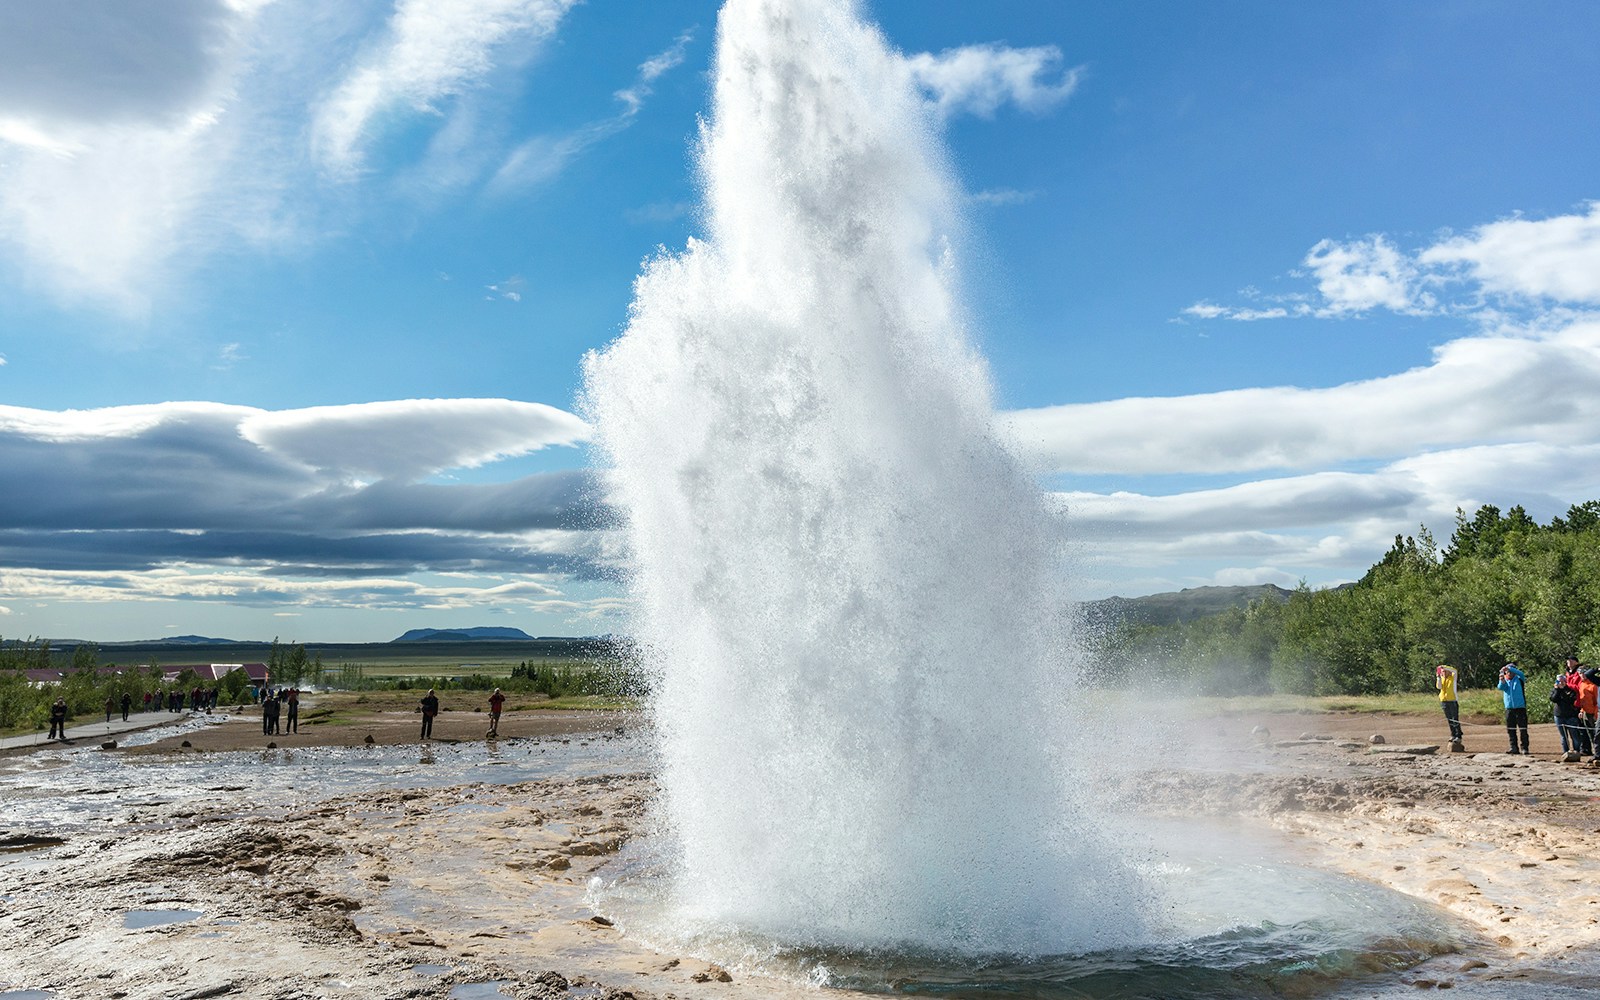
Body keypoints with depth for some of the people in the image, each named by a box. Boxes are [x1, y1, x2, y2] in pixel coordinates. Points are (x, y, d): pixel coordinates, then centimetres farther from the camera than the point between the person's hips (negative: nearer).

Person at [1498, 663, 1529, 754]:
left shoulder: (1518, 679, 4)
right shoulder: (1504, 680, 10)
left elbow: (1521, 674, -18)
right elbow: (1500, 687, -10)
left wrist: (1509, 668, -27)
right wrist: (1502, 681, -31)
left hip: (1520, 707, -3)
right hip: (1509, 708, 3)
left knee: (1523, 729, -4)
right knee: (1510, 729, 4)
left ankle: (1524, 748, 1)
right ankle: (1514, 748, 9)